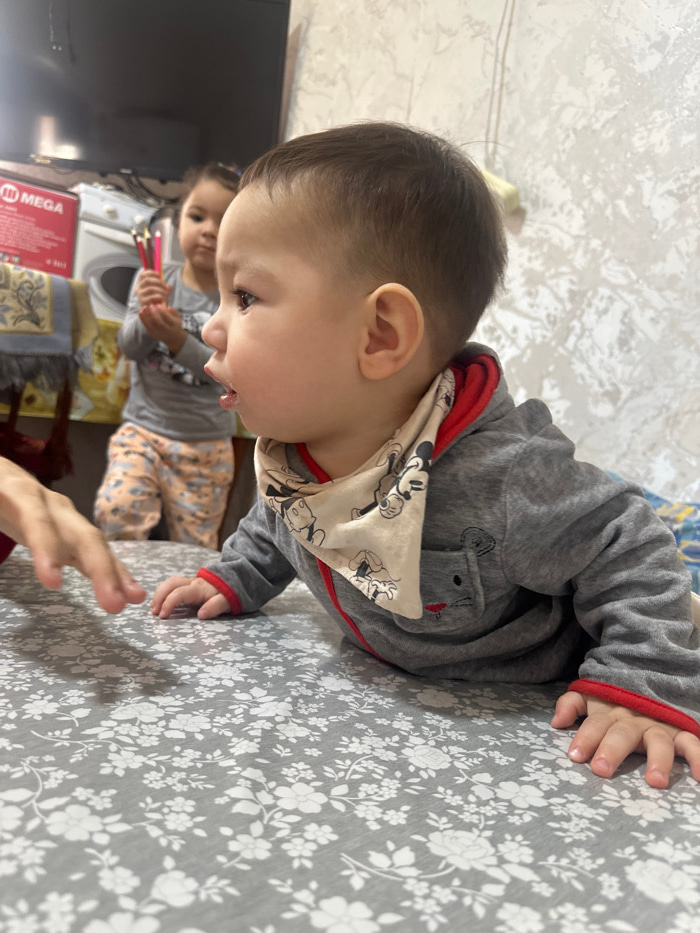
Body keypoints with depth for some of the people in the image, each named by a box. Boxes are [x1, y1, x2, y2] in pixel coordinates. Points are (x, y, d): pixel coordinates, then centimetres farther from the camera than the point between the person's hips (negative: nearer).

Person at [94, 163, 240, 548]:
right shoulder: (154, 279, 0)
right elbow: (128, 347, -5)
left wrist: (179, 340, -29)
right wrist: (146, 316, -25)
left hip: (206, 445, -1)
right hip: (143, 428, 1)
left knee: (193, 548, 7)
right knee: (116, 510, -21)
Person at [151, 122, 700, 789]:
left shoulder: (498, 480, -39)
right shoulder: (294, 445, -15)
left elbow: (627, 550, -24)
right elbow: (277, 521, 10)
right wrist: (233, 581, 7)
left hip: (530, 705, -6)